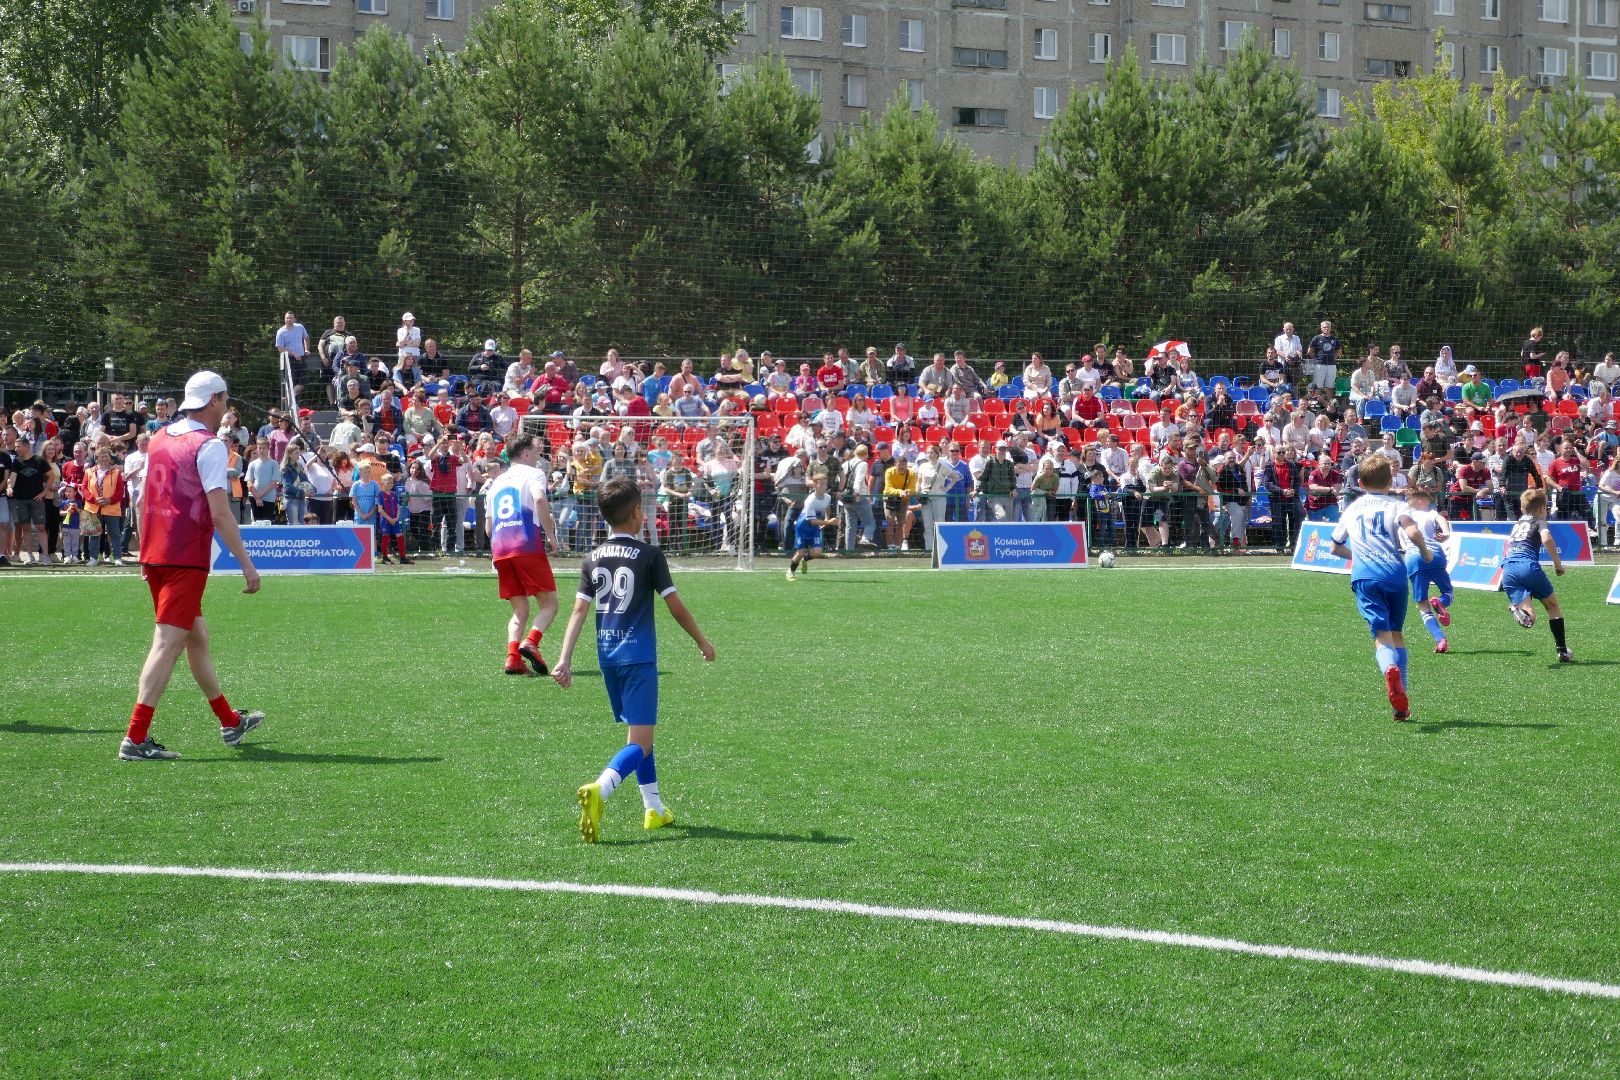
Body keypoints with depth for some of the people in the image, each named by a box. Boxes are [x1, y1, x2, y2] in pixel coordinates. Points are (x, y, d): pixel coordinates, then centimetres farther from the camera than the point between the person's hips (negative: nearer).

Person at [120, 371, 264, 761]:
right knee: (167, 644, -8)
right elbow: (219, 514, -18)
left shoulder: (160, 439, 12)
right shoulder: (209, 446, -11)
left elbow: (142, 502, 17)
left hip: (154, 554, 9)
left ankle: (230, 722, 34)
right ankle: (135, 739, -13)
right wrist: (247, 564, -15)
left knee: (197, 636, 19)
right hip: (186, 558, -8)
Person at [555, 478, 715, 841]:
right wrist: (702, 642, 11)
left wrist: (565, 659, -2)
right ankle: (599, 790, -35)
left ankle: (654, 810, 26)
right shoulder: (649, 555, -6)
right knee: (640, 743, -8)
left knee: (638, 732, 21)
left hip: (607, 656, 6)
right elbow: (675, 606, -3)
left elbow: (579, 610, 0)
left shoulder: (593, 559, 7)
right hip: (638, 656, -6)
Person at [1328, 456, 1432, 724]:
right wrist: (1425, 553, 7)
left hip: (1364, 575, 0)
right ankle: (1402, 701, 11)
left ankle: (1390, 668, -45)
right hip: (1394, 572, 0)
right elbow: (1413, 531, -11)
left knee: (1381, 633, -10)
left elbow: (1336, 547, 33)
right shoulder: (1395, 506, 10)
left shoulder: (1352, 509, 23)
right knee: (1397, 632, 16)